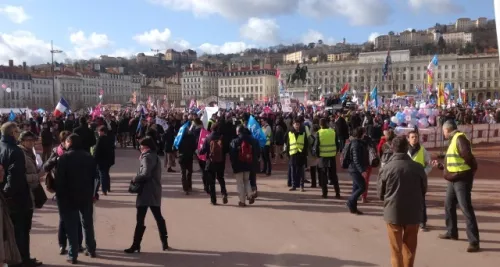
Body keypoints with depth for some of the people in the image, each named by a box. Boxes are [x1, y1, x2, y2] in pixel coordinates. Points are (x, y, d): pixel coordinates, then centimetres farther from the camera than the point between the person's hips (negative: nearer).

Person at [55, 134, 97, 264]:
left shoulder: (64, 157, -9)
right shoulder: (89, 157, 5)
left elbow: (59, 179, -12)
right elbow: (93, 177, 8)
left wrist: (59, 196, -5)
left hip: (69, 197, -4)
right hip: (86, 196, 4)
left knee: (71, 226, 2)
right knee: (88, 223, 15)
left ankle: (73, 255, 3)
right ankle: (91, 250, 24)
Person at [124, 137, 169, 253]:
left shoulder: (147, 157, -12)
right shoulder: (155, 156, 17)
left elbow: (145, 174, -25)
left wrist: (135, 179, -10)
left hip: (146, 192, -9)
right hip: (155, 192, 9)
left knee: (140, 219, -3)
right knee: (158, 217, 14)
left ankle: (136, 245, 1)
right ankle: (164, 242, 19)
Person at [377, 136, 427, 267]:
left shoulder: (386, 168, -11)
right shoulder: (418, 167, -6)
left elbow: (380, 193, -1)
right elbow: (424, 189, 7)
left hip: (393, 212, -2)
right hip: (414, 212, 2)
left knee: (396, 249, 10)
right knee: (410, 247, 20)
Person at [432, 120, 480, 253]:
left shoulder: (460, 138, -16)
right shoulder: (454, 140, 16)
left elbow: (468, 157, -27)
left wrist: (471, 171, -16)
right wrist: (440, 165, 30)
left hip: (462, 179, -10)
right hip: (453, 179, 10)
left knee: (466, 209, -8)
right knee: (449, 205, 17)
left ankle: (474, 242, -4)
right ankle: (451, 232, 32)